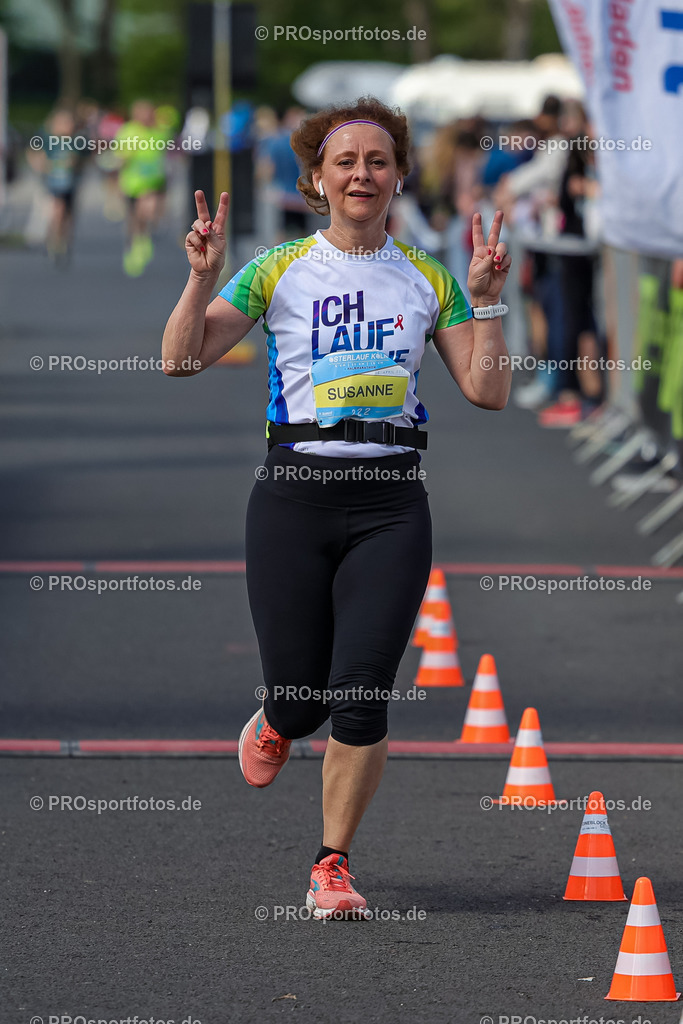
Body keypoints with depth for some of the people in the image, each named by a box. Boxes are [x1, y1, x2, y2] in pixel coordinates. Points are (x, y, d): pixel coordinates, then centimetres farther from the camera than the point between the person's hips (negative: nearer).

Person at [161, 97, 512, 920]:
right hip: (294, 490, -1)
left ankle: (333, 865, 4)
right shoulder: (279, 272, 5)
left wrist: (486, 297, -4)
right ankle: (275, 725, 39)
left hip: (391, 501, 1)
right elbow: (181, 359, -1)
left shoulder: (427, 280, 10)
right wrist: (203, 275, -13)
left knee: (362, 693, -10)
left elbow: (487, 390, 5)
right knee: (301, 695, 0)